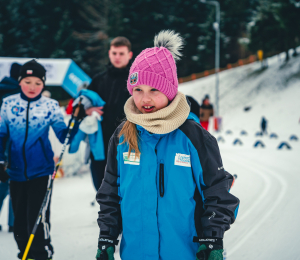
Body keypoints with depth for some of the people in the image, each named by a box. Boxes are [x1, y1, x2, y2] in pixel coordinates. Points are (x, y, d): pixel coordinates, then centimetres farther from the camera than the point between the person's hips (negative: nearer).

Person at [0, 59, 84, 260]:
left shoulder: (50, 106, -3)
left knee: (38, 219, -10)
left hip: (41, 171, -3)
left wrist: (77, 120, -16)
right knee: (20, 220, 12)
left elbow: (64, 136, -2)